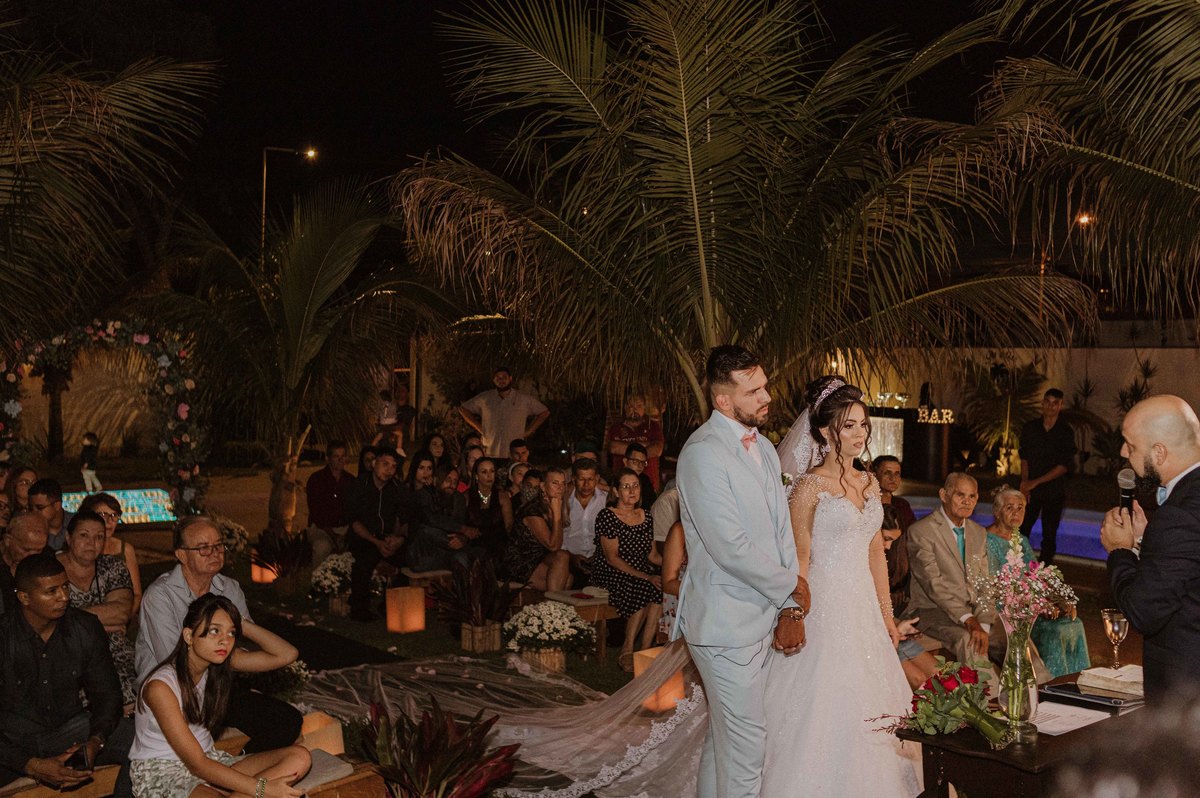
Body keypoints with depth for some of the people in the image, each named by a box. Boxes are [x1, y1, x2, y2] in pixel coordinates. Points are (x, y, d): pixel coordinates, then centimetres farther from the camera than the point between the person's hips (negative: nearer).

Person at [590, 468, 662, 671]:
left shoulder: (645, 517, 15)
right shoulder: (606, 516, -4)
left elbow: (651, 554, 16)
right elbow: (612, 558, -12)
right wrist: (646, 577, -19)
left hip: (641, 573, 5)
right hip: (610, 574, -5)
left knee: (662, 589, -28)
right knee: (644, 589, -33)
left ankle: (644, 651, -22)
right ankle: (627, 652, -20)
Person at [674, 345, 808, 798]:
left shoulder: (763, 447, 9)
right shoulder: (703, 452, -18)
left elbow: (782, 529, 9)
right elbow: (731, 549, -22)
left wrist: (791, 608, 0)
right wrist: (792, 587, -10)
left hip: (762, 616, 8)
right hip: (726, 621, -8)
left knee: (723, 733, 19)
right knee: (746, 741, 1)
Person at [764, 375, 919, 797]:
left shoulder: (869, 483, 10)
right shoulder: (809, 486, -10)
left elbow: (876, 553, 14)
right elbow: (799, 558, -12)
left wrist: (887, 615, 14)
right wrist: (797, 617, -16)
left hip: (864, 606, 7)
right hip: (825, 605, -7)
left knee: (866, 701, 13)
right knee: (825, 703, -1)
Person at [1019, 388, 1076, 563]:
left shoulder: (1066, 432, -2)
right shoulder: (1030, 428, 5)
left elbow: (1065, 466, -7)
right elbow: (1024, 458, 6)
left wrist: (1036, 482, -12)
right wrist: (1024, 482, -7)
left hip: (1054, 491, -1)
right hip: (1031, 490, 1)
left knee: (1049, 534, 5)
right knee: (1022, 530, -5)